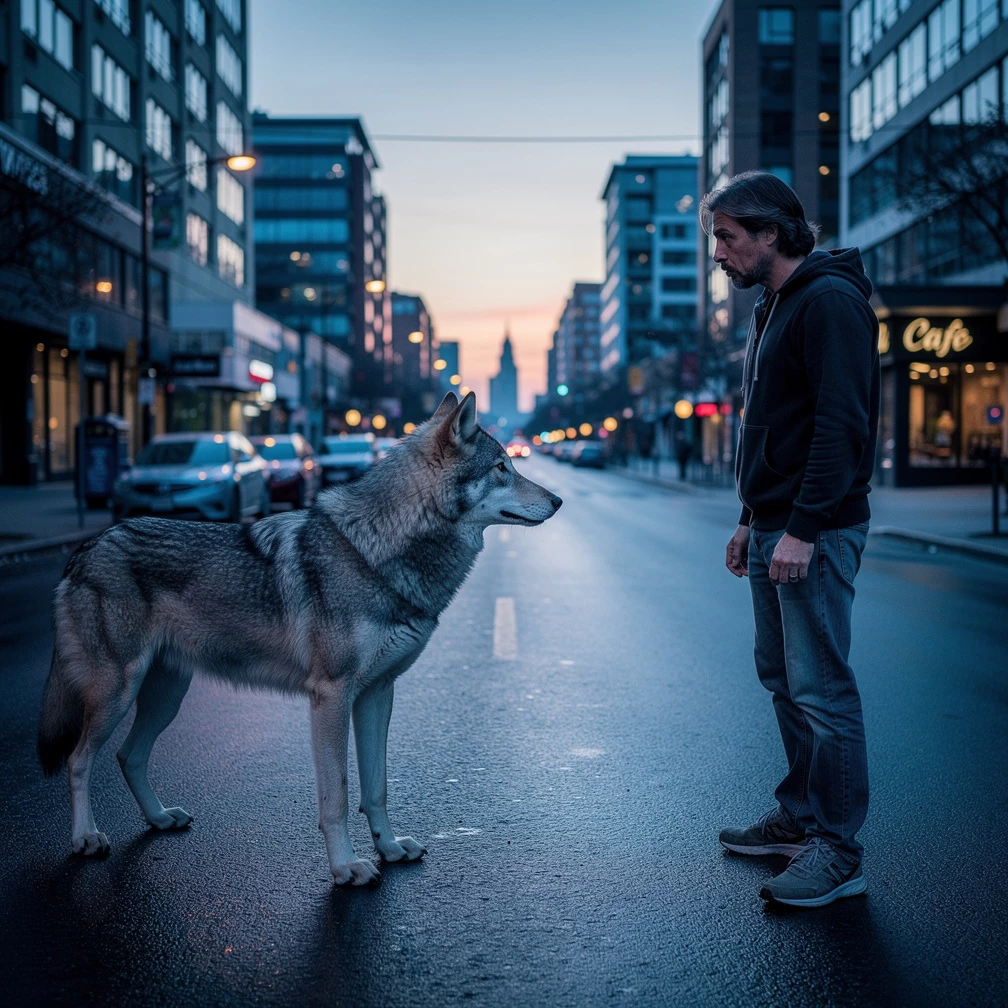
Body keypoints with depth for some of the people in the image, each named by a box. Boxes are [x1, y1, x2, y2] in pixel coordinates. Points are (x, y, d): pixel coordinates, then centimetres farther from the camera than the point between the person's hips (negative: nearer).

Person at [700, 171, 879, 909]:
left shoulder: (829, 301, -13)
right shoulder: (773, 308, 19)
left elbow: (841, 425, -21)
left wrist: (803, 530, -23)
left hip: (816, 534, -10)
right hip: (774, 529, 10)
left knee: (821, 689, -6)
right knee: (784, 680, 15)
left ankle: (839, 852, 2)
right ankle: (800, 819, 27)